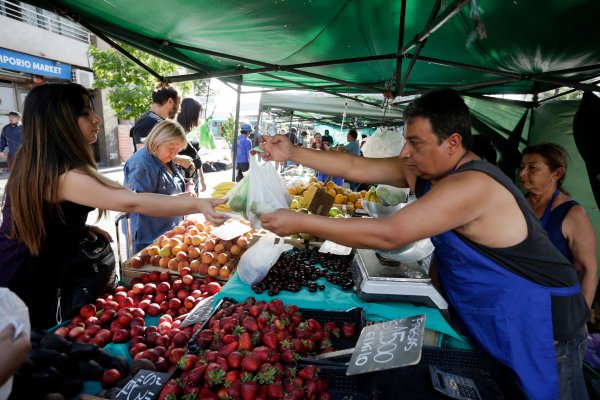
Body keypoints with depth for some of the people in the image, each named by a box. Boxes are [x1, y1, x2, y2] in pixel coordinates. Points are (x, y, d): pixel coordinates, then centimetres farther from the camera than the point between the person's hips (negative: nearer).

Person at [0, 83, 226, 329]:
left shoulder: (34, 163, 0)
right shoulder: (65, 175, -30)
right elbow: (132, 202, -39)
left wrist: (83, 228, -2)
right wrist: (198, 204, -40)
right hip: (22, 288, -8)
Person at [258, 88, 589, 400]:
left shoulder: (471, 185, -32)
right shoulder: (422, 169, -5)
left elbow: (387, 235, -37)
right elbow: (356, 167, -3)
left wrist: (301, 222, -31)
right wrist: (292, 153, -7)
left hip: (540, 329, -7)